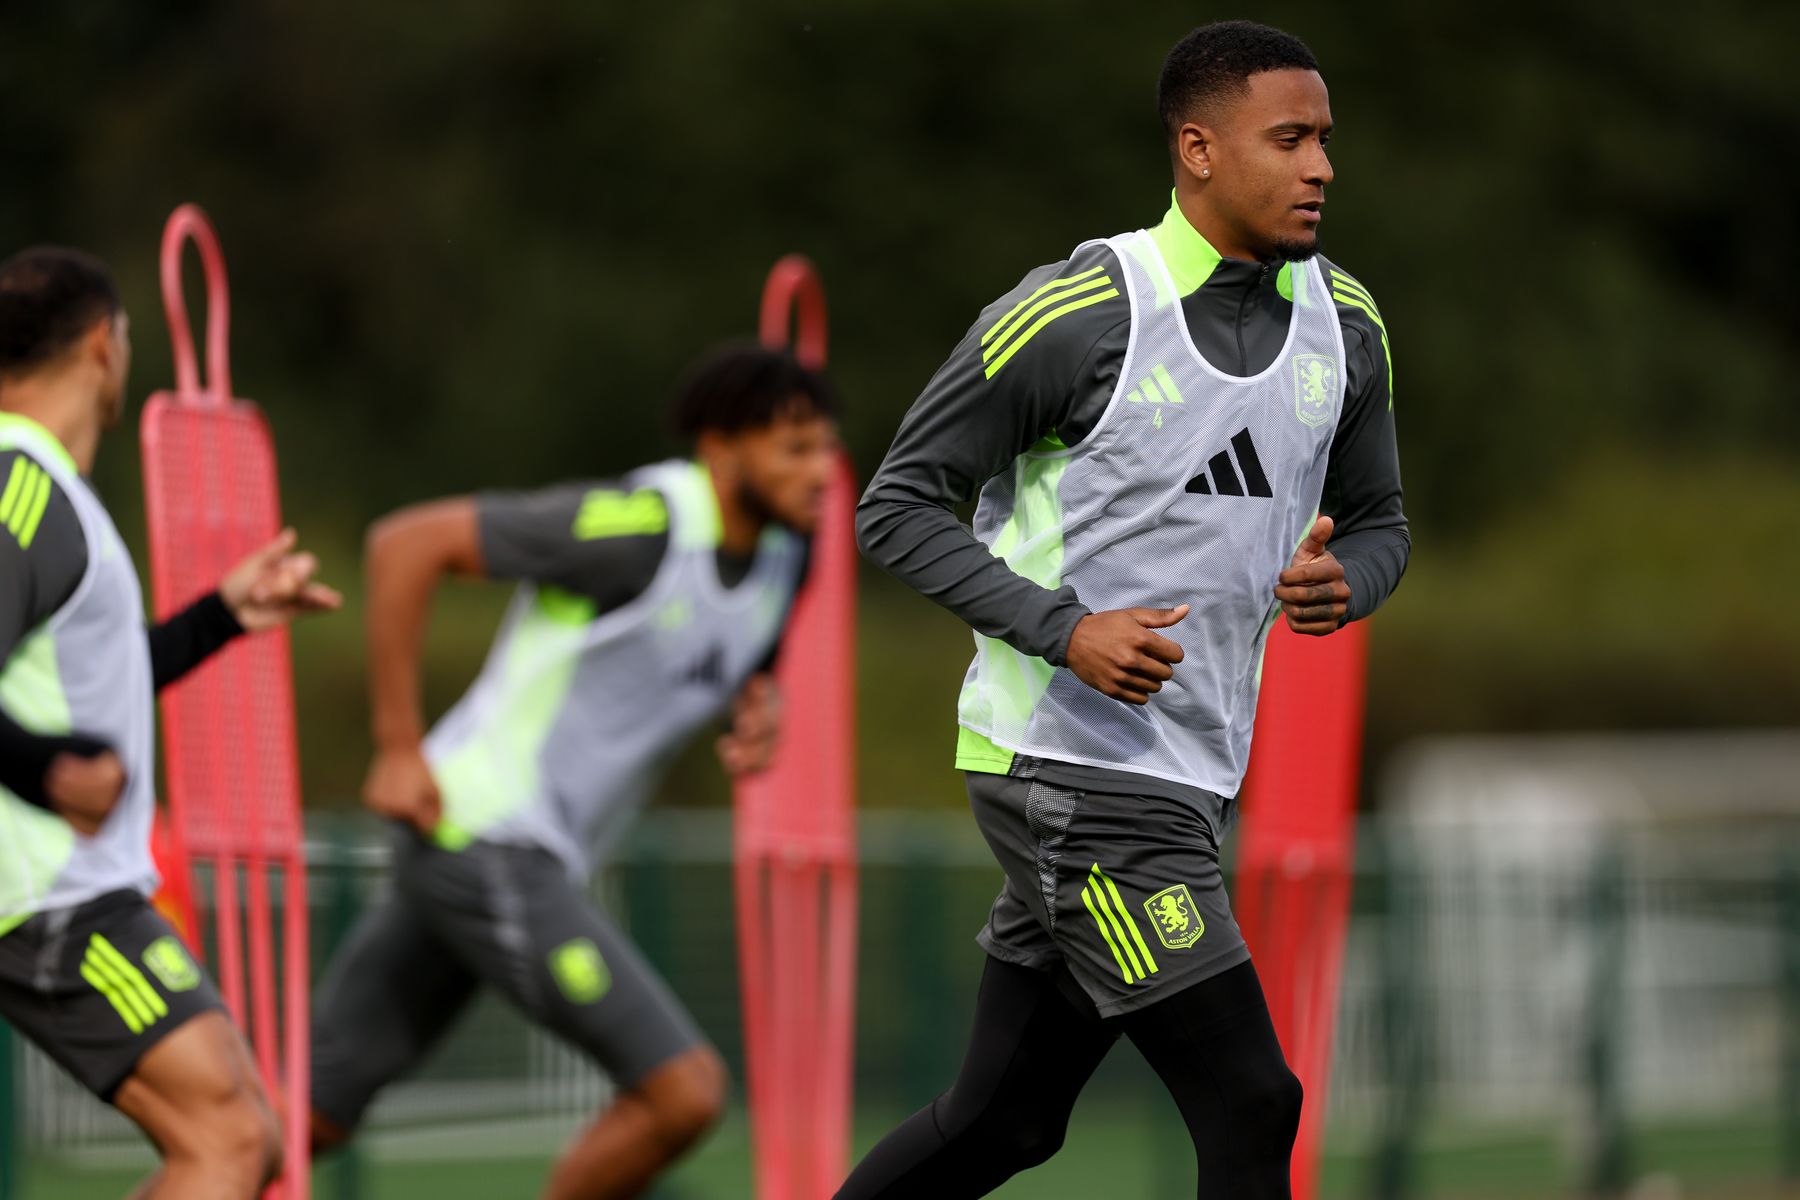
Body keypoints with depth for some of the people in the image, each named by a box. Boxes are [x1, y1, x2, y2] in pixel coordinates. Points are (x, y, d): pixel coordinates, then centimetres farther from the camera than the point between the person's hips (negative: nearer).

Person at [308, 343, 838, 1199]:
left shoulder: (783, 556, 8)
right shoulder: (636, 526, -18)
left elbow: (740, 662, 30)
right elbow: (407, 542, -18)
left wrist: (758, 707, 4)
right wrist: (398, 747, -16)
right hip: (484, 834, -9)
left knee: (310, 1119, 9)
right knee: (685, 1089, -12)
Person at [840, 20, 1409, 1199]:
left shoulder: (1347, 325, 7)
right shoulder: (1073, 315, -13)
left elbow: (1380, 521, 18)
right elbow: (899, 504, -7)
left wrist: (1340, 583, -7)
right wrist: (1063, 631, -20)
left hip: (1185, 781, 8)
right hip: (1065, 768, -8)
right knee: (1252, 1104, -12)